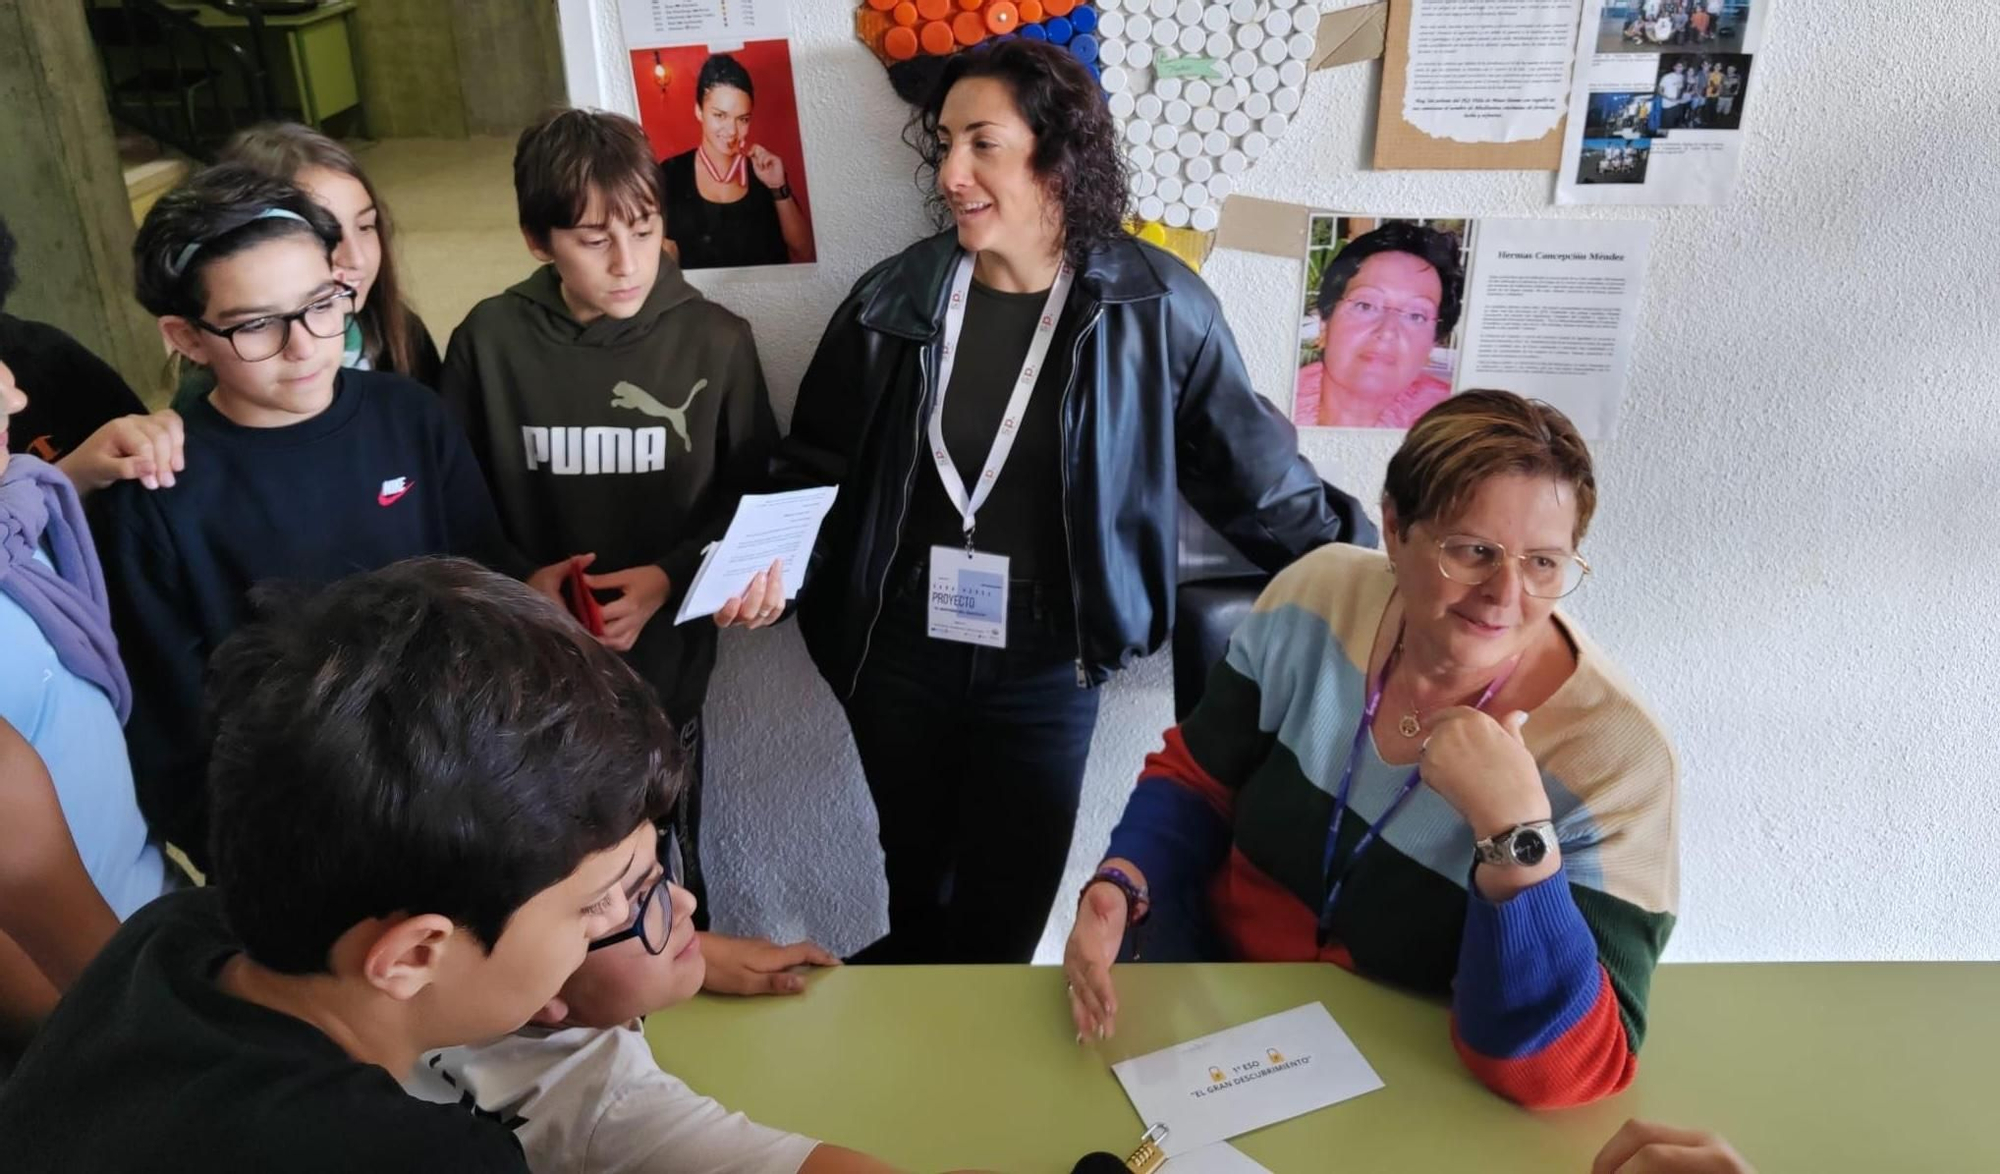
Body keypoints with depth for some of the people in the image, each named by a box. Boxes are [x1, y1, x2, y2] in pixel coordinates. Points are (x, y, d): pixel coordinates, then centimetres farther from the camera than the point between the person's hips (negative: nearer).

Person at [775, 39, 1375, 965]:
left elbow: (1252, 473, -2)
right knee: (918, 890, 23)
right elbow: (814, 469, 5)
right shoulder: (893, 299, -4)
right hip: (898, 654, 3)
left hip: (1044, 670, -2)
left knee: (1006, 922, 10)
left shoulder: (1155, 307, -11)